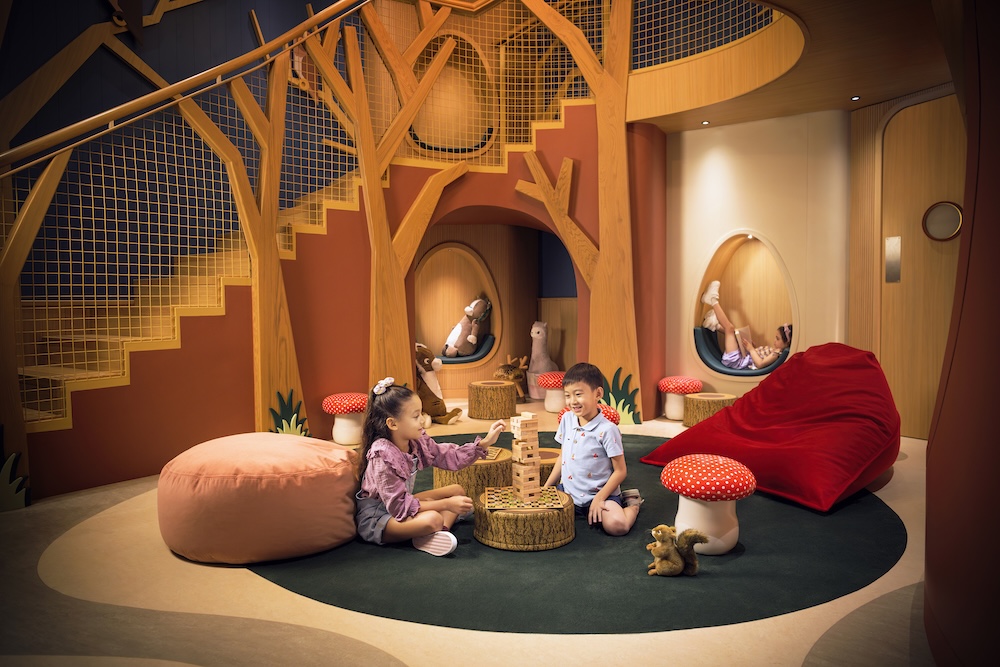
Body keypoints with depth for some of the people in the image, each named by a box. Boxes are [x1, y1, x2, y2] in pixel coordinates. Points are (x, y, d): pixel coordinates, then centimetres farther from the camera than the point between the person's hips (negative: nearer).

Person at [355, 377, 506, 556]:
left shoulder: (417, 441, -6)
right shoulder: (383, 456, -29)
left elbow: (451, 457, -1)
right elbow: (399, 506, -28)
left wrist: (485, 442, -12)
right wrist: (446, 504, -26)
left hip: (399, 504, 9)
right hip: (375, 518, -9)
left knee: (457, 490, 6)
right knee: (432, 519, -36)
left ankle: (440, 532, -14)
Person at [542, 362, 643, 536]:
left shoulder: (607, 430, -17)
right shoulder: (567, 419, 1)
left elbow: (620, 471, -12)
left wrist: (599, 498, -17)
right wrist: (546, 487, 9)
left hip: (600, 492, -6)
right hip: (568, 492, 6)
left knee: (616, 525, -30)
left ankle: (632, 503, 7)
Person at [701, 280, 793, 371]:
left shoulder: (777, 353, -18)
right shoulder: (774, 349, 10)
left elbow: (760, 364, -28)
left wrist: (751, 349, -17)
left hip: (735, 361, -9)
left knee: (730, 328, -9)